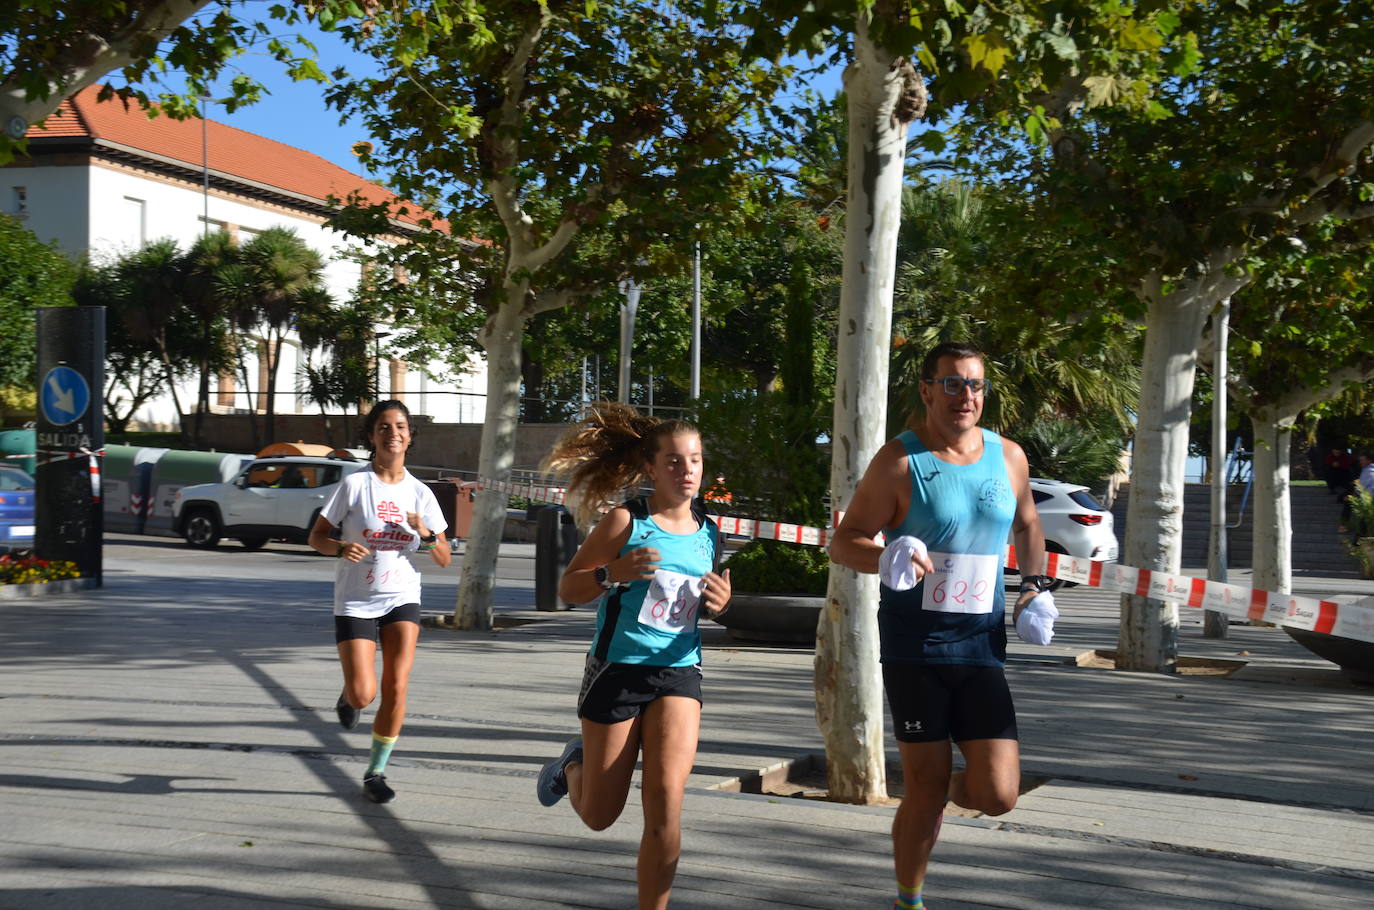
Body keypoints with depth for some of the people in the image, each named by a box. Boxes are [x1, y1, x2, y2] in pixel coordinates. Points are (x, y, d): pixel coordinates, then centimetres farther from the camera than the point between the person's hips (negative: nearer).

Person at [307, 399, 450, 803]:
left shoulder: (420, 493, 2)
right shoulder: (354, 484, -7)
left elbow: (444, 559, 6)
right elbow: (317, 536, -1)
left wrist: (426, 534, -14)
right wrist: (341, 548, -22)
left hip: (402, 600, 2)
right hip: (354, 603, -2)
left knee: (396, 687, -9)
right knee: (363, 695, -10)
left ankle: (376, 773, 7)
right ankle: (347, 696, 29)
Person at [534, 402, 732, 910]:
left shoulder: (708, 535, 6)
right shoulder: (626, 521, -8)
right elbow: (568, 589, -7)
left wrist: (719, 603, -1)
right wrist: (613, 573, -26)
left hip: (678, 672, 3)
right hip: (617, 670, -3)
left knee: (665, 802, -15)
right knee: (600, 817, 10)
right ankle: (574, 766, 45)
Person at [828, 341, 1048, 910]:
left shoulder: (1008, 457, 7)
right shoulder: (899, 462, -6)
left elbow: (1027, 525, 26)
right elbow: (844, 542, -6)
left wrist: (1036, 585, 10)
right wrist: (887, 558, -27)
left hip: (982, 644, 3)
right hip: (914, 645, -3)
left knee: (997, 795, -5)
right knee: (926, 790, 1)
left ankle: (956, 784, 32)